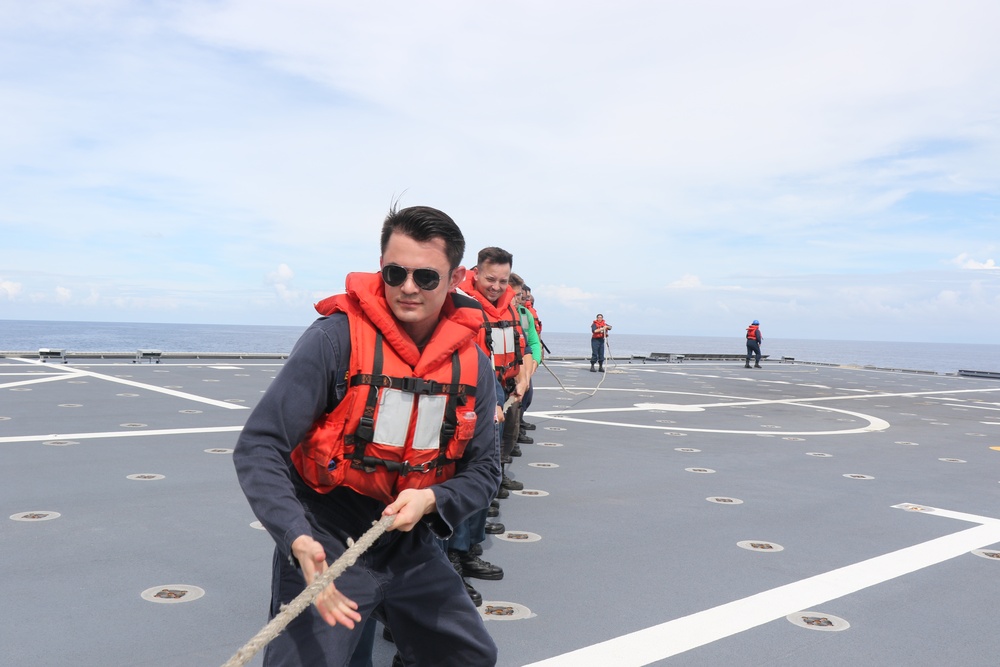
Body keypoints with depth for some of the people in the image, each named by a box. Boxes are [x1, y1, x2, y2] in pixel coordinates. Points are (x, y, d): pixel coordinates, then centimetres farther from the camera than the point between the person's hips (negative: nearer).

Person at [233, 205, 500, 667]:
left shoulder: (473, 365, -4)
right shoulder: (337, 338, -19)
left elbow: (483, 469, 2)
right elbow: (259, 447, -21)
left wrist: (430, 500, -18)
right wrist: (298, 540, -33)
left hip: (411, 548, 5)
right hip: (326, 549, -5)